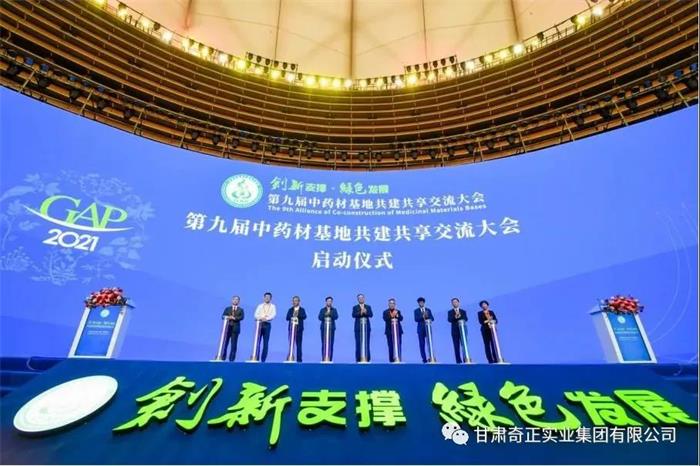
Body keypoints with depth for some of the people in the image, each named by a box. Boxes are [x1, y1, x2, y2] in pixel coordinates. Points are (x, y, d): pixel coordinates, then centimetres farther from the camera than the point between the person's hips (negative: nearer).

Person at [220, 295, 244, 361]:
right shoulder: (227, 308, 16)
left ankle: (231, 359, 4)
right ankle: (222, 358, 9)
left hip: (235, 328, -1)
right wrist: (228, 317, -16)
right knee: (225, 343, 1)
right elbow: (223, 316, 3)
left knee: (234, 344, -1)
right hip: (227, 327, 1)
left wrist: (234, 318, -19)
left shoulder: (240, 310, 10)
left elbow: (241, 317, -6)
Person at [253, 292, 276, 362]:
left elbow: (273, 315, -8)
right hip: (259, 324, 1)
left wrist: (266, 318, -24)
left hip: (267, 325, -1)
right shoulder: (260, 306, 14)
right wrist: (260, 318, -19)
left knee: (265, 343, -1)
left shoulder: (273, 306, 8)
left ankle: (263, 359, 5)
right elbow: (256, 314, 2)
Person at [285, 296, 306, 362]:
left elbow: (304, 316, -11)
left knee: (299, 345, 0)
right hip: (291, 328, 2)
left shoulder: (302, 309, 6)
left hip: (299, 328, -1)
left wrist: (298, 315, -27)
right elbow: (287, 318, -1)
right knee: (291, 344, -1)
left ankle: (299, 359, 4)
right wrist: (293, 315, -17)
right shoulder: (290, 309, 11)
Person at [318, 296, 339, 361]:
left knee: (331, 344, -4)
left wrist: (330, 313, -16)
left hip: (331, 328, 0)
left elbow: (336, 317, -5)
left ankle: (330, 359, 0)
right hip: (324, 328, 0)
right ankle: (323, 359, 3)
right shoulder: (322, 310, 11)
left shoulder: (334, 310, 10)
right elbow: (320, 318, -1)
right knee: (324, 344, -2)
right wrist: (325, 314, -15)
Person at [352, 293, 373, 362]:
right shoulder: (355, 307, 8)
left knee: (366, 343, -1)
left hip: (366, 327, 1)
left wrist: (366, 312, -20)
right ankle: (358, 359, 2)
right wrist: (360, 312, -24)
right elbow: (353, 315, -9)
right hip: (358, 328, -1)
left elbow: (371, 315, -1)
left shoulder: (368, 307, 12)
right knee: (358, 344, -3)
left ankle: (367, 359, 4)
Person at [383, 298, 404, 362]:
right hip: (389, 331, -2)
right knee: (391, 345, -1)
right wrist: (391, 315, -20)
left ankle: (398, 359, 4)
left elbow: (401, 318, -1)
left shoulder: (398, 311, 14)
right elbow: (385, 319, -11)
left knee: (398, 345, 0)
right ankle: (391, 359, 4)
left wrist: (397, 315, -18)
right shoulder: (385, 312, 7)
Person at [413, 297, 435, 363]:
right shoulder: (416, 311, 4)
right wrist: (423, 316, -21)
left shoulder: (428, 310, 12)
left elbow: (432, 318, 4)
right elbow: (416, 319, -9)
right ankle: (424, 358, 6)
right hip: (421, 329, -1)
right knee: (422, 344, -1)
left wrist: (429, 319, -17)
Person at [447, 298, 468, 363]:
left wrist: (459, 316, -20)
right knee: (456, 346, -2)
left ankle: (466, 360, 0)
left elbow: (465, 319, -3)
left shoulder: (463, 311, 12)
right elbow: (449, 320, -8)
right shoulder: (450, 312, 8)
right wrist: (455, 316, -24)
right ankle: (458, 360, 1)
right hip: (455, 331, -1)